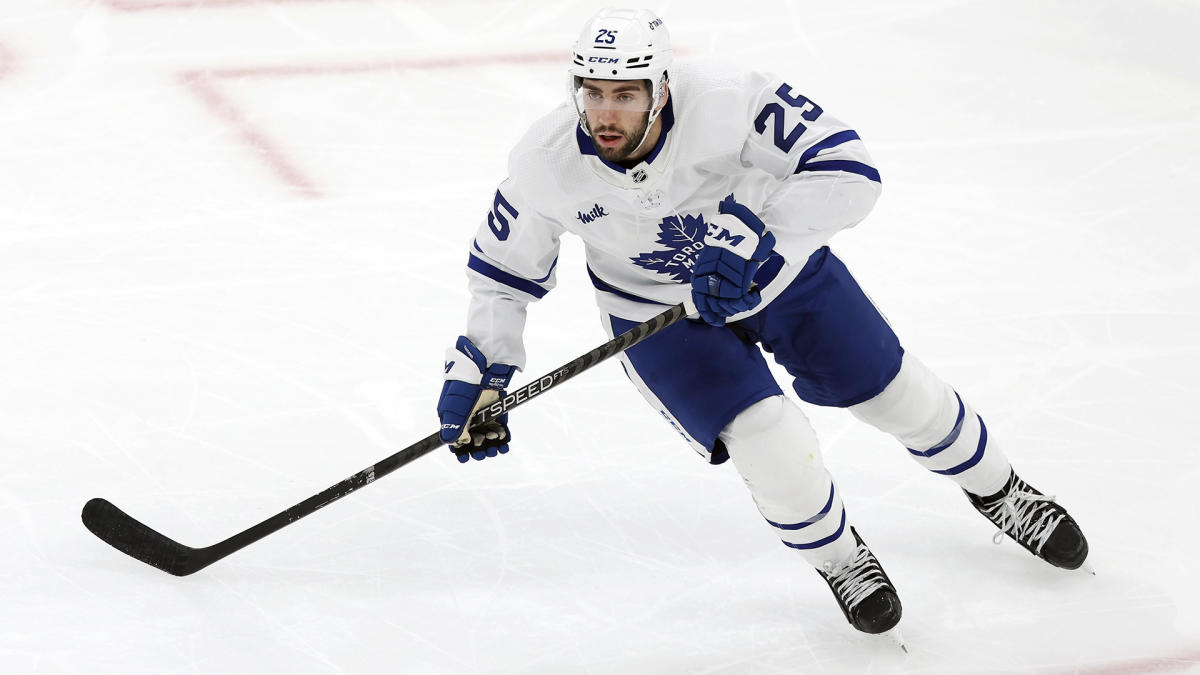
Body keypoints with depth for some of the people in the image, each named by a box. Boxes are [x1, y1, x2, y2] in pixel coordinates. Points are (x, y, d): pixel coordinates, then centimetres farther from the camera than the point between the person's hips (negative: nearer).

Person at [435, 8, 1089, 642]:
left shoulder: (729, 102, -35)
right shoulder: (544, 165, -26)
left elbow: (849, 171, -35)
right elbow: (503, 270, -9)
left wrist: (753, 235, -43)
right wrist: (477, 374, -14)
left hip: (777, 268, 0)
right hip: (660, 313, 0)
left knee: (897, 393, 11)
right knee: (772, 445, -18)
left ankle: (1000, 493, 41)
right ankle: (838, 558, 14)